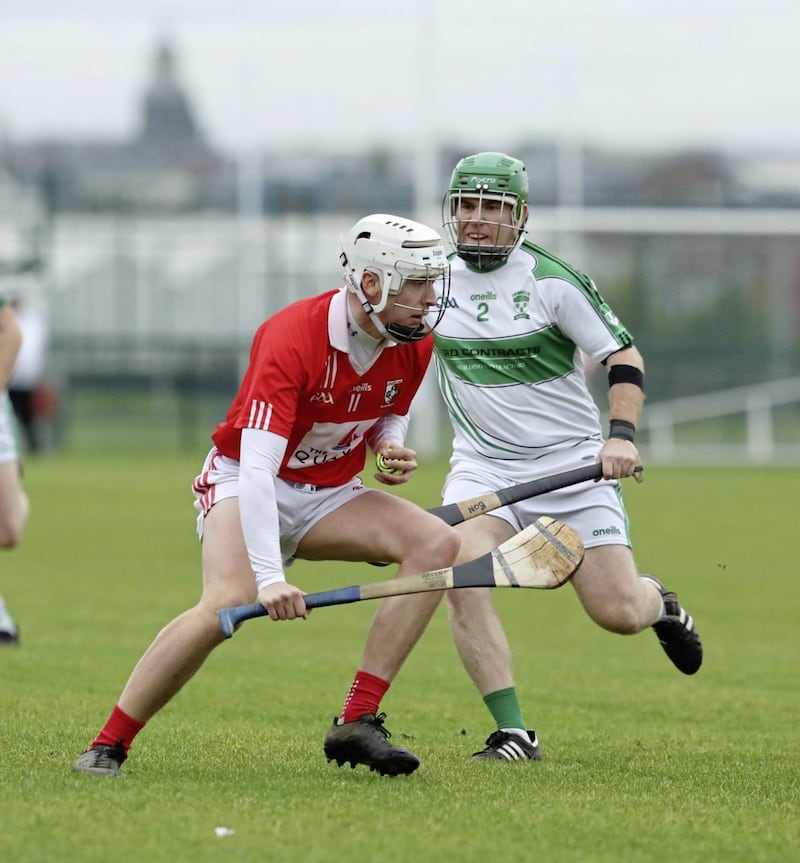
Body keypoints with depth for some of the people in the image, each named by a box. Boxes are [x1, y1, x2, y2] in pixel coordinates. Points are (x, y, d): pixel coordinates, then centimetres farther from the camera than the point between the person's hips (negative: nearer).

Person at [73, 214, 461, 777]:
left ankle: (356, 724, -20)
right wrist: (269, 576, -45)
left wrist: (391, 447, -10)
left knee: (436, 543, -18)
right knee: (229, 600, -33)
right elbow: (256, 467, -36)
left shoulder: (416, 344, -7)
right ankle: (107, 747, -21)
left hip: (329, 494, 7)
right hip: (245, 484, -6)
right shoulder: (290, 340, -29)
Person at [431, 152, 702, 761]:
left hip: (572, 462, -3)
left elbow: (625, 356, -6)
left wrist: (621, 434, -20)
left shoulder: (552, 280, -9)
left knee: (617, 613, -7)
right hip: (482, 468, 3)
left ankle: (660, 603, 33)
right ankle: (513, 734, -20)